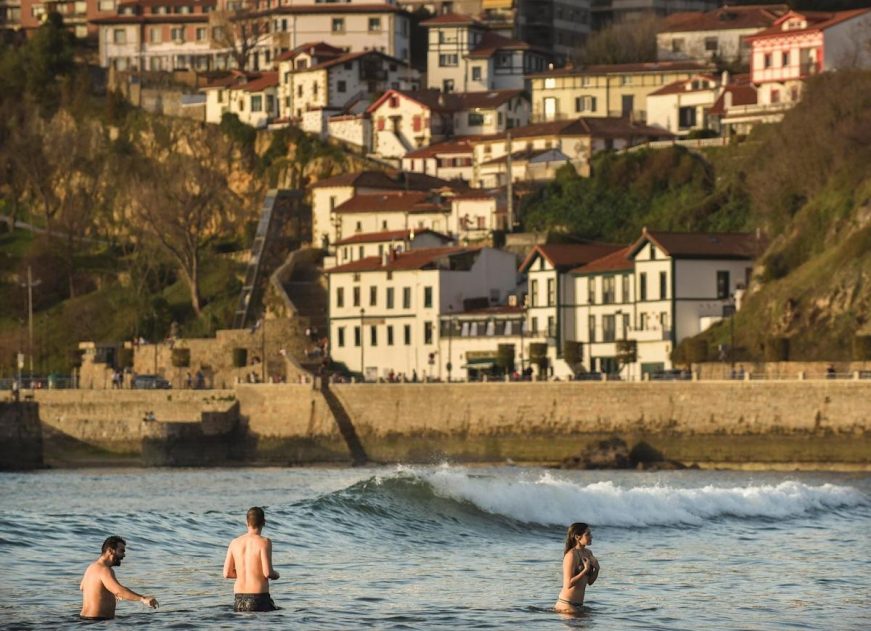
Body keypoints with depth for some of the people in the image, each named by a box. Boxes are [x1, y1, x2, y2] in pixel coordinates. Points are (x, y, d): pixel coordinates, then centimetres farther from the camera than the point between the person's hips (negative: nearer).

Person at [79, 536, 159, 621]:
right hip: (97, 621, -11)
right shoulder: (104, 570, -17)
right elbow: (118, 590, -34)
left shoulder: (92, 567, 16)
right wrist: (143, 599, -43)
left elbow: (82, 587, 36)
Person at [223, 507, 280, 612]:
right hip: (258, 599, -5)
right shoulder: (264, 542, -7)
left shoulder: (235, 543, 8)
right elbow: (268, 573, -13)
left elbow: (227, 574, 9)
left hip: (238, 600, 5)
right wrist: (275, 574, 10)